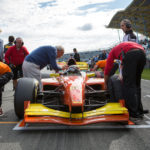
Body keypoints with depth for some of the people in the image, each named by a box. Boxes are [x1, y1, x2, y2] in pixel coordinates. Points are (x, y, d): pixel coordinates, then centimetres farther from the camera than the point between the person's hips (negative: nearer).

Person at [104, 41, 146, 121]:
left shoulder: (113, 51, 31)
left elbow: (107, 69, 27)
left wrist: (105, 84, 37)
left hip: (130, 55, -5)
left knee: (128, 84, 2)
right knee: (136, 84, 17)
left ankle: (133, 113, 1)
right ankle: (139, 111, 20)